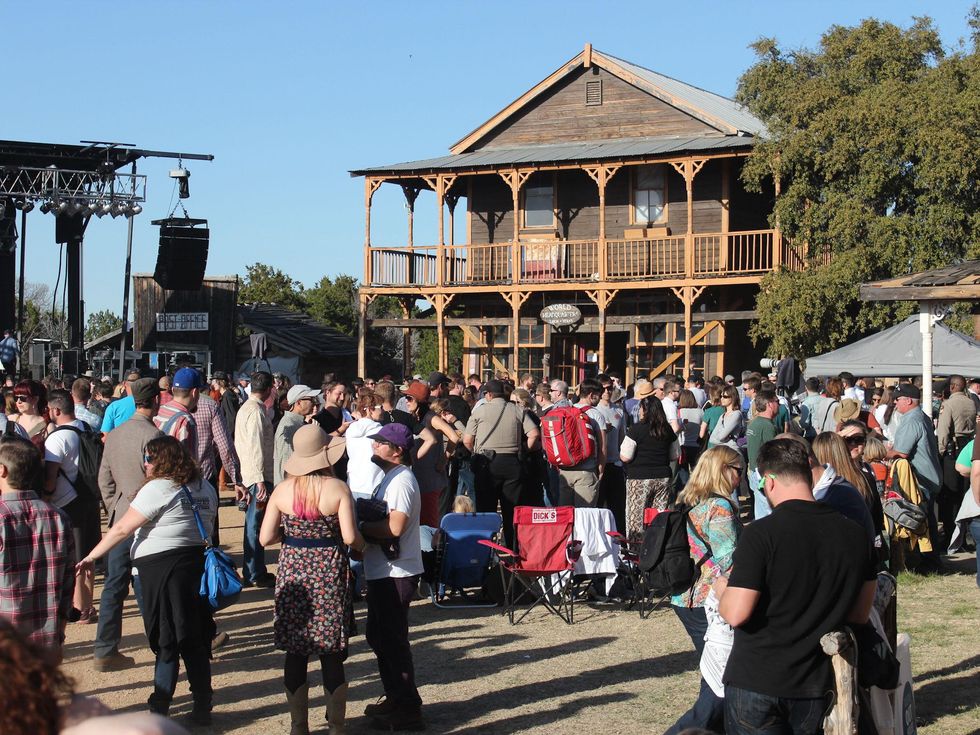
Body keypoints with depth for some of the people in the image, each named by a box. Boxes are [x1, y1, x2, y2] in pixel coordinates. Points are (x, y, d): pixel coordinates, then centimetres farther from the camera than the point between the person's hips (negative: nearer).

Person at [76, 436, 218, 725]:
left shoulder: (158, 488, -12)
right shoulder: (205, 488, 10)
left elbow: (122, 529, -11)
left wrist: (91, 557, -5)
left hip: (163, 568, -6)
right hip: (199, 565, 6)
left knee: (166, 641, 0)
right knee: (196, 639, 12)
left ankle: (159, 710, 5)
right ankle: (203, 707, 15)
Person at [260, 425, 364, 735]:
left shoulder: (282, 489, -3)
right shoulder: (337, 489, -10)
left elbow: (265, 538, -4)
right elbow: (350, 537, -16)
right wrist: (362, 545, 6)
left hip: (293, 570, 2)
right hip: (329, 572, -2)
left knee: (295, 654, 11)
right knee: (332, 656, 6)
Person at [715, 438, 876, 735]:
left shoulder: (760, 533, -18)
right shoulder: (854, 534, -1)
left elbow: (736, 614, -20)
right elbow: (860, 613, 8)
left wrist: (722, 590, 1)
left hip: (755, 683, -5)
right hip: (816, 686, 5)